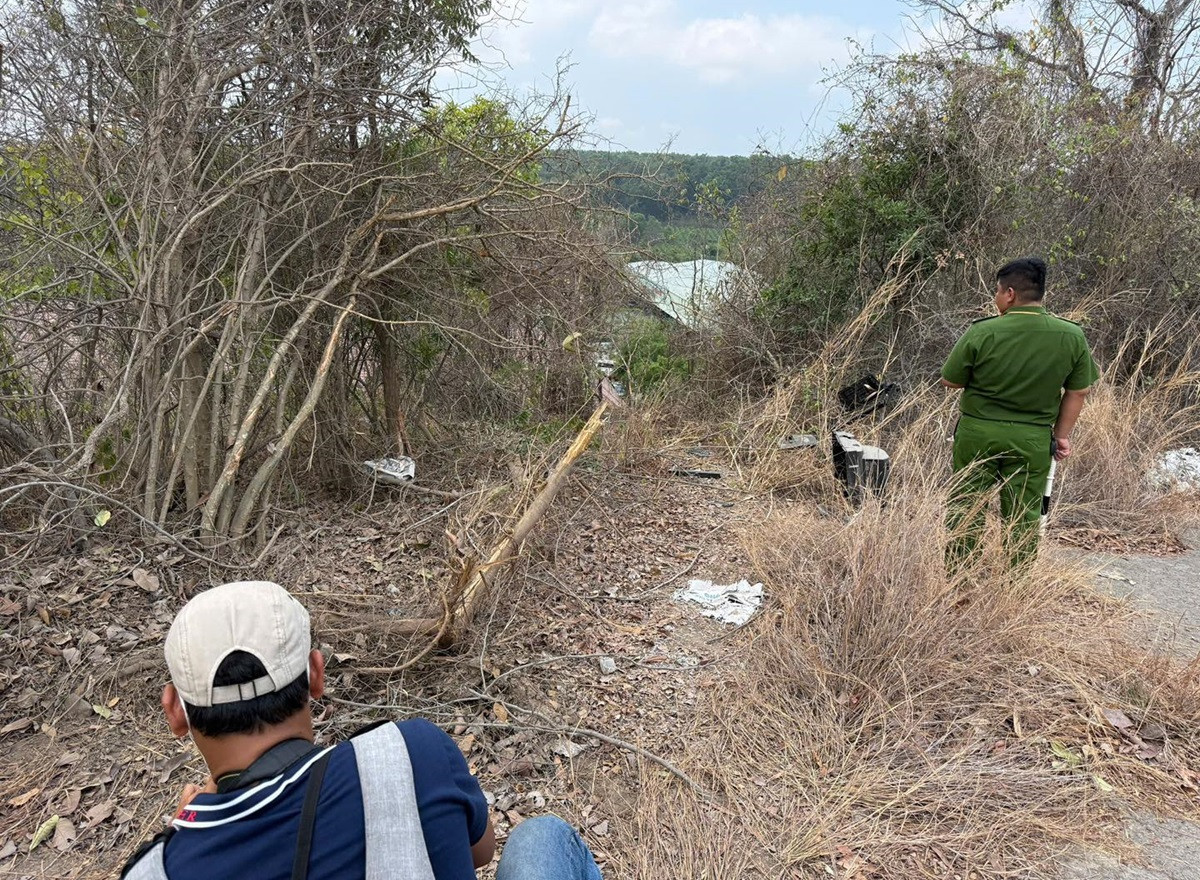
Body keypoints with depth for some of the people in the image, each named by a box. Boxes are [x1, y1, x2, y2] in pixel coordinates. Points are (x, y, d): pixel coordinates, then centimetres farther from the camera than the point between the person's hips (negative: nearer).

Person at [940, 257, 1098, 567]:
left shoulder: (981, 333, -16)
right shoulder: (1072, 337, -6)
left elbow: (949, 381, -6)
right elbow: (1078, 392, 2)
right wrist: (1062, 434, 12)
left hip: (978, 434, -2)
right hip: (1033, 440, 2)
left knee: (965, 508, 12)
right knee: (1024, 517, 13)